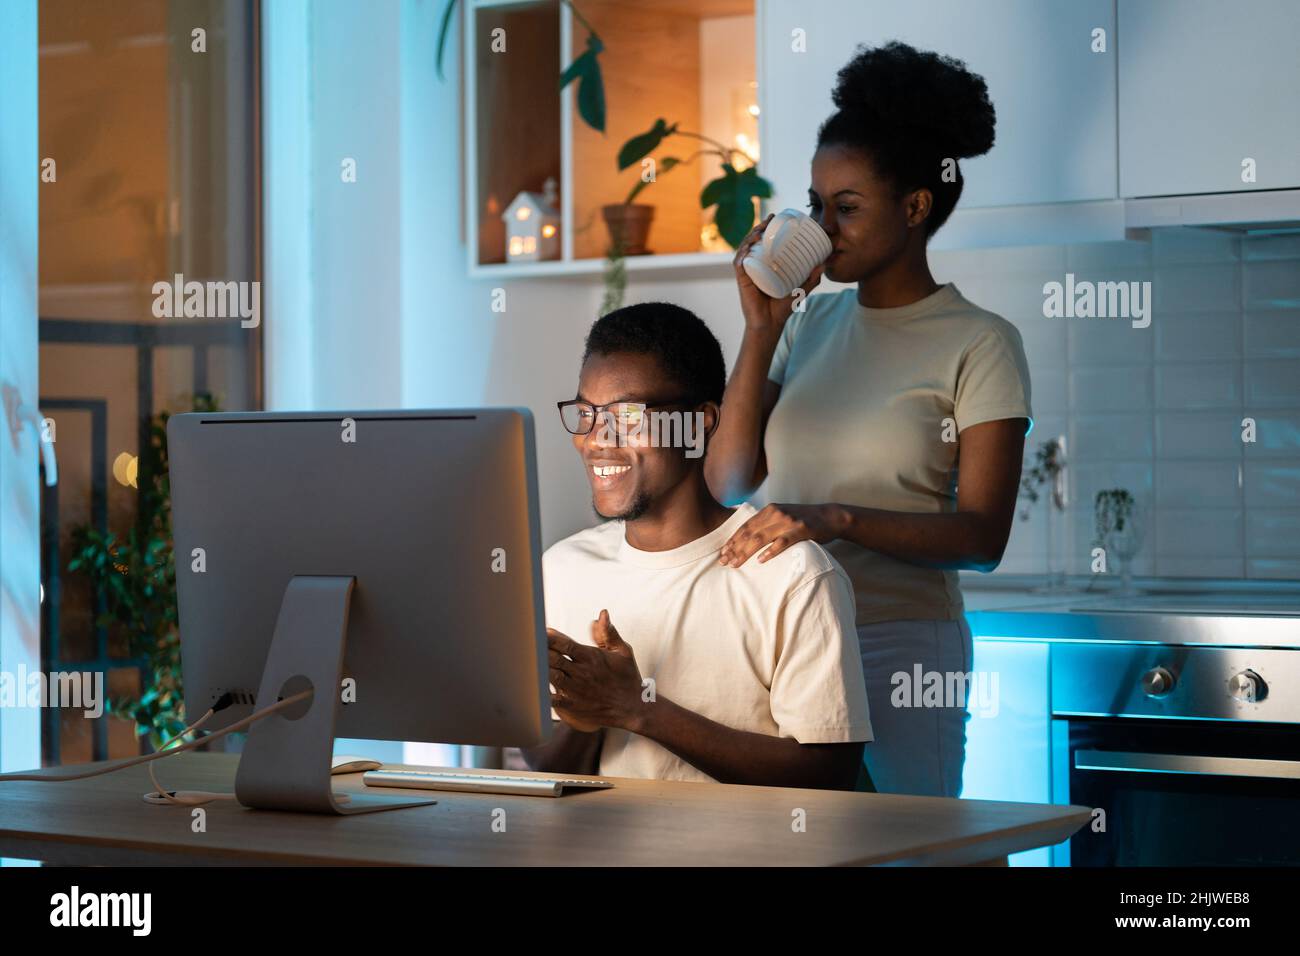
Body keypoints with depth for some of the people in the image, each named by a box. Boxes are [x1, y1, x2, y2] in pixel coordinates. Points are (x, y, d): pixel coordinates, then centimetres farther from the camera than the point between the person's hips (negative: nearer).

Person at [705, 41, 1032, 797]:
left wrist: (837, 519, -23)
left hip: (897, 643, -4)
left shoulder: (980, 343, -3)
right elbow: (729, 483, 4)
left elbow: (982, 536, -10)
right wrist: (761, 331, -2)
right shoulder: (810, 323, 10)